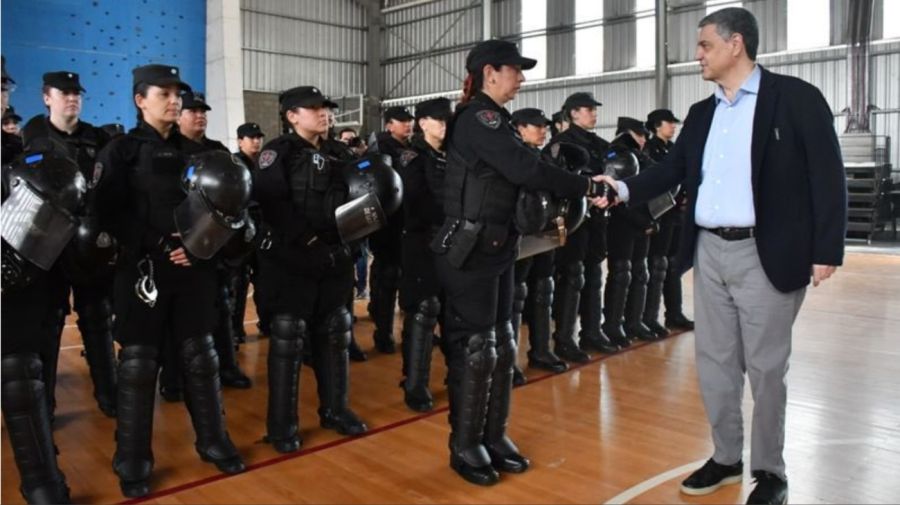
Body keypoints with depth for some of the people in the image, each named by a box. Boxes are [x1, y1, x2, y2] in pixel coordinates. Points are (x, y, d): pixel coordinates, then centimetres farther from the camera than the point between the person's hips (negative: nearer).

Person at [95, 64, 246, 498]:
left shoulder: (193, 151, 13)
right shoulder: (120, 151, 0)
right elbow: (111, 214, -9)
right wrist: (159, 245, -17)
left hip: (194, 268, 4)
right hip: (143, 269, -3)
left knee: (201, 357, 11)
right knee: (138, 364, 3)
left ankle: (213, 442, 25)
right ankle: (133, 463, 15)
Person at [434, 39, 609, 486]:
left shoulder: (492, 120, 16)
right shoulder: (477, 117, -13)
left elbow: (515, 176, 13)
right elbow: (525, 168, -22)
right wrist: (587, 187, -15)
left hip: (496, 249, 9)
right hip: (469, 252, -9)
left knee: (501, 346, 12)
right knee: (474, 349, -2)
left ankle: (493, 436, 25)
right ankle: (465, 446, 13)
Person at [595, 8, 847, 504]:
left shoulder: (796, 97, -5)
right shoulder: (701, 113, 13)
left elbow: (827, 177, -7)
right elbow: (673, 168, 10)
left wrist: (826, 250, -12)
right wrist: (625, 188, -6)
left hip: (765, 254, -6)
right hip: (709, 251, 6)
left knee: (764, 366, 4)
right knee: (714, 360, 12)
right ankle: (725, 457, 28)